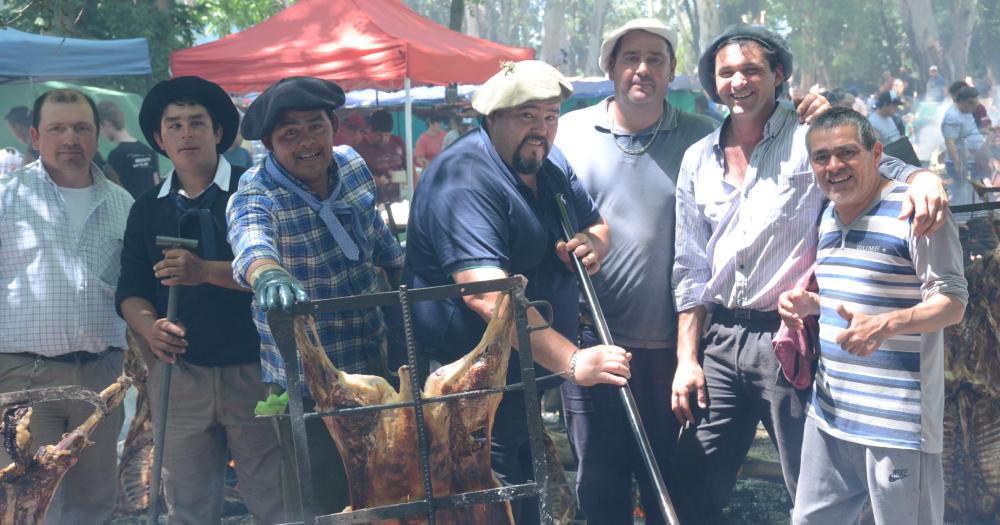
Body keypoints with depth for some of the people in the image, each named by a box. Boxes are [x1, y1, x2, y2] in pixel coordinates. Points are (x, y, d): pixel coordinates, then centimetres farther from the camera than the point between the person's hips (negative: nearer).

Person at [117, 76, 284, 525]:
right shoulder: (148, 209, 12)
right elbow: (130, 291, 12)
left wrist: (208, 271, -24)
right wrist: (150, 328, -10)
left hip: (253, 369, -4)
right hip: (178, 371, 4)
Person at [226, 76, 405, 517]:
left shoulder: (353, 167, -1)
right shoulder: (256, 196, -18)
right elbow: (251, 240, -42)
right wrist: (267, 274, -64)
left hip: (371, 365, 6)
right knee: (332, 503, -2)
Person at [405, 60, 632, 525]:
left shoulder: (550, 165, 8)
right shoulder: (464, 181, -24)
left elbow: (595, 223, 21)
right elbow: (487, 294, -35)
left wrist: (593, 244, -6)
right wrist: (571, 361, -41)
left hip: (521, 380, 10)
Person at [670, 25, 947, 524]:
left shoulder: (809, 137, -3)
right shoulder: (698, 159, 11)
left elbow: (881, 167, -14)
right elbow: (690, 270, 13)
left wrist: (922, 177, -38)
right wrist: (687, 360, 8)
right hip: (720, 342, 5)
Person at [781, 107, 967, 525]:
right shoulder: (828, 217, 14)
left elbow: (952, 302, -14)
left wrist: (885, 325, -31)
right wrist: (809, 304, 5)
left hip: (897, 422, -8)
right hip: (829, 412, 8)